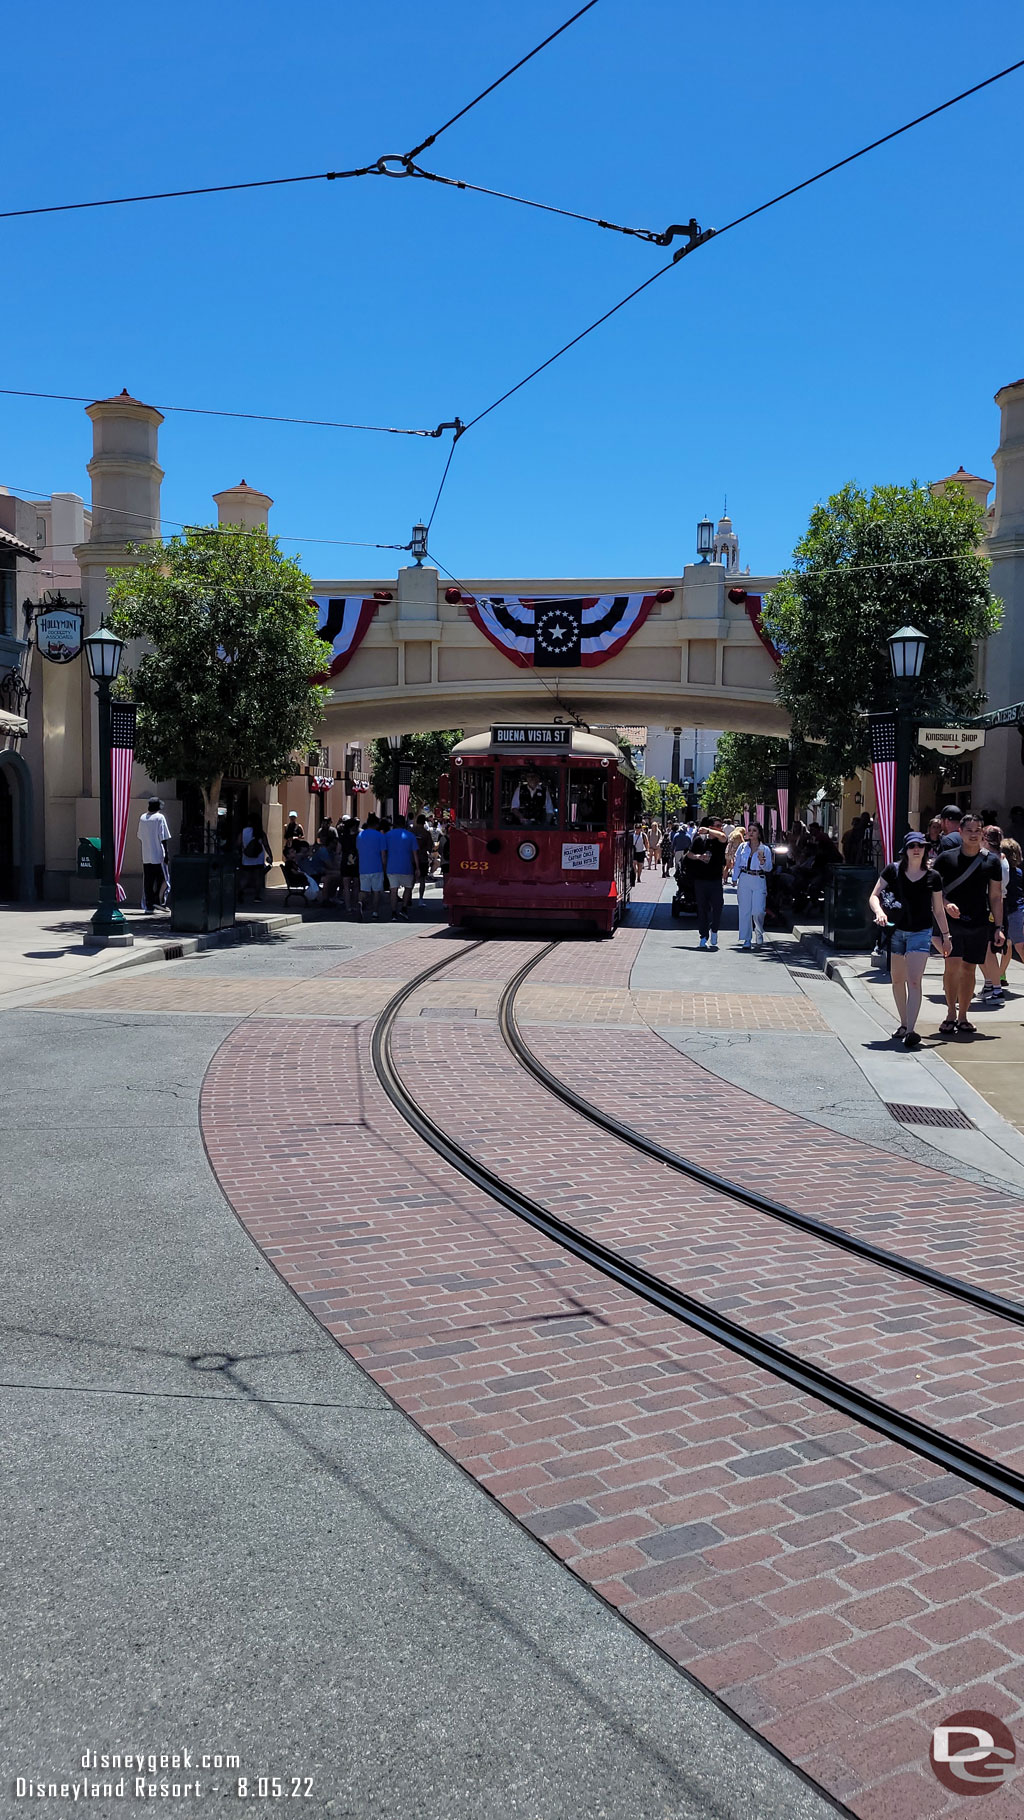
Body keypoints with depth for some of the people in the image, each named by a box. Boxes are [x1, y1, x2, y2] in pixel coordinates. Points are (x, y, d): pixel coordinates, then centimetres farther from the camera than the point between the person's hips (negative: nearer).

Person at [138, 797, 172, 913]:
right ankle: (157, 900, -5)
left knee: (148, 882, 6)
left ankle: (149, 906, 5)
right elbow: (164, 838, -11)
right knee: (162, 879, 6)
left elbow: (140, 837, 15)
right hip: (158, 855, -5)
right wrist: (166, 854, -8)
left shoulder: (142, 818, 10)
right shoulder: (160, 817, -8)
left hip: (146, 856, 5)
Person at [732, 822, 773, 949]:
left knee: (758, 911, -10)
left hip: (759, 881, -2)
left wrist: (762, 862, -21)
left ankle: (759, 933, 19)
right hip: (744, 880, 2)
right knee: (744, 910, 0)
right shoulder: (742, 847, 8)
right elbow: (737, 864, 14)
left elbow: (769, 868, -2)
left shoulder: (765, 849, 2)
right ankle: (745, 940, 6)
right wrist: (734, 879, 6)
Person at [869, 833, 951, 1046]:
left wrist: (946, 936, 12)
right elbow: (874, 896, -3)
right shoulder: (892, 871, -2)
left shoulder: (933, 877, 0)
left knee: (914, 981, -13)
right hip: (895, 930, 2)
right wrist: (879, 912, -23)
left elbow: (938, 910, 9)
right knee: (897, 979, 13)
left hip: (921, 933, -2)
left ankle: (911, 1030, -17)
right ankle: (903, 1025, 28)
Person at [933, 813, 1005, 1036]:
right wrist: (946, 904, -13)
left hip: (980, 924, 2)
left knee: (969, 969, 7)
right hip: (951, 921, -2)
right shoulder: (946, 858, 2)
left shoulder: (991, 861, 7)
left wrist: (998, 928, 5)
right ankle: (950, 1014, -1)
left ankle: (962, 1017, 18)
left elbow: (996, 897, 10)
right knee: (952, 965, -14)